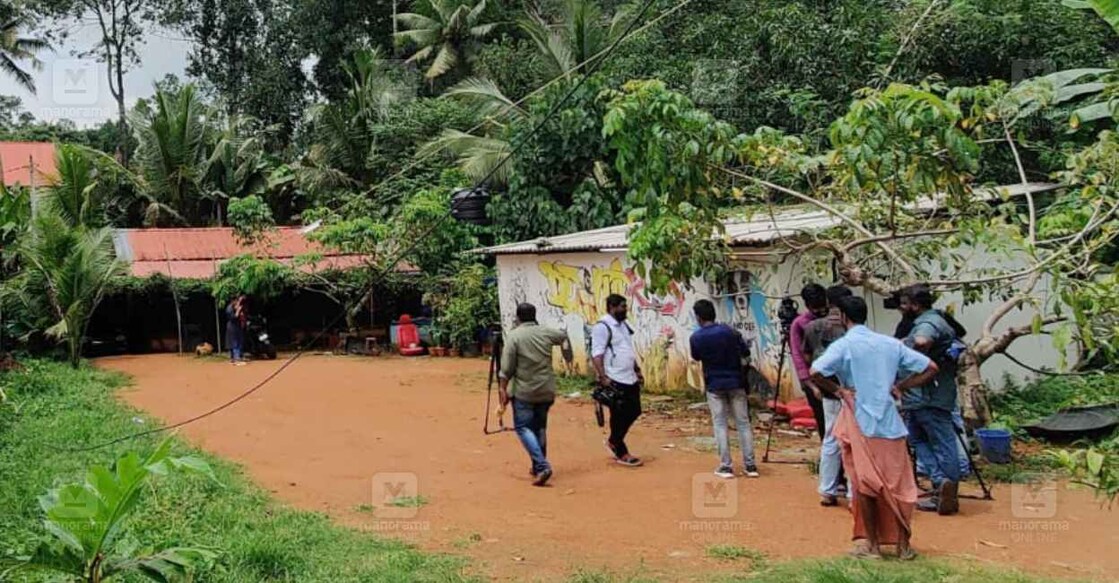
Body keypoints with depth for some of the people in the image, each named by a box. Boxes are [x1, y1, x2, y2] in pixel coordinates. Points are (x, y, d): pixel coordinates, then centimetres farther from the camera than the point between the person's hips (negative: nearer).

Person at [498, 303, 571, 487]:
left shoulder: (514, 336, -8)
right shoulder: (546, 333, 5)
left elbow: (507, 368, -12)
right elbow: (563, 336, 28)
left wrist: (502, 389, -6)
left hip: (524, 391, -5)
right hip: (546, 390, 5)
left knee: (523, 427, 0)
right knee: (540, 427, 18)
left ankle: (542, 466, -16)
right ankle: (539, 467, 23)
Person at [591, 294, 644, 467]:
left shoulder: (623, 325, 15)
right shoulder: (602, 327, -13)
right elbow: (596, 354, -18)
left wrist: (637, 370, 22)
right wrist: (602, 377, -24)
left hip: (630, 379, 9)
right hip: (615, 381, -9)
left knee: (634, 412, 13)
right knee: (619, 417, 0)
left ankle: (613, 441, 30)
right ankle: (621, 453, 12)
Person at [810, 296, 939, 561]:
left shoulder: (843, 345, -7)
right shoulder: (890, 343, 6)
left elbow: (815, 373, -23)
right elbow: (930, 368, 7)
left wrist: (838, 390, -8)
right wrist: (899, 387, 7)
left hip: (860, 423, -3)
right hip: (890, 422, 4)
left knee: (865, 483, 8)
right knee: (897, 483, 12)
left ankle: (872, 544, 12)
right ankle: (903, 544, 18)